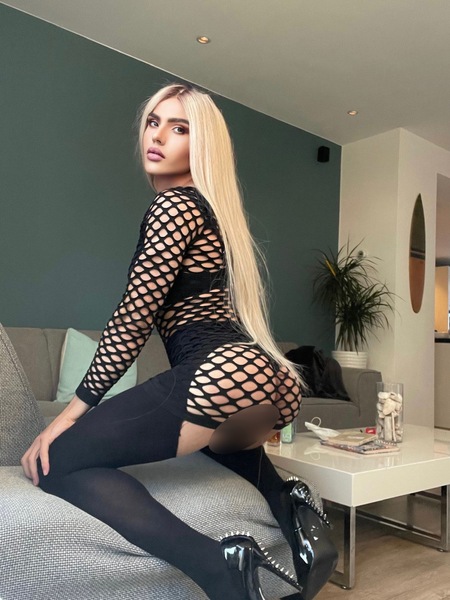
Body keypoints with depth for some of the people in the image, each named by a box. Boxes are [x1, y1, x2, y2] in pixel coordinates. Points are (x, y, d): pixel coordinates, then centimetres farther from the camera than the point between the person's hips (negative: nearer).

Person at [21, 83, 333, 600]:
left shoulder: (173, 204, -2)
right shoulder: (210, 208, 26)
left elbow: (134, 316, -9)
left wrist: (73, 411, -6)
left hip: (219, 374, -10)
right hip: (273, 382, 11)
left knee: (56, 462, -10)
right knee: (228, 443, 43)